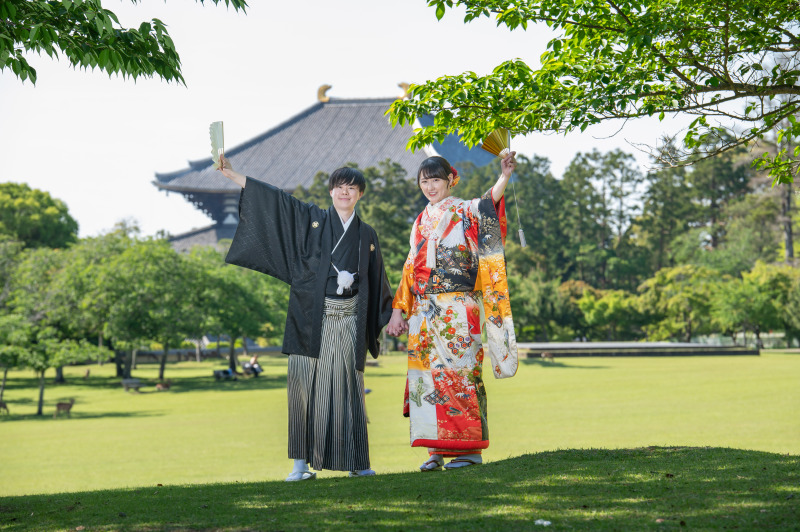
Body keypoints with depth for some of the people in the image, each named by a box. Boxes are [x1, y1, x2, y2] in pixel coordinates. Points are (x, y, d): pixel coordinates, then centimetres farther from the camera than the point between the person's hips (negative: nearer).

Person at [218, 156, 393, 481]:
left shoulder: (366, 236, 13)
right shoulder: (311, 220, 8)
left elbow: (377, 282, 20)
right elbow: (274, 199, 4)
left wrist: (391, 315, 19)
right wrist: (231, 174, -1)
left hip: (348, 320, 1)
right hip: (311, 318, -1)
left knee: (346, 387, 1)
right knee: (307, 384, -4)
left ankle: (355, 462, 9)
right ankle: (302, 463, 0)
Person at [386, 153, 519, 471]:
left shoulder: (465, 212, 2)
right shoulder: (422, 222, 18)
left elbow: (489, 202, -22)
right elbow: (411, 270, 19)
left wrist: (504, 177, -41)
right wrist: (399, 310, 12)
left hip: (458, 310, -5)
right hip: (424, 312, 6)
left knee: (459, 372, -6)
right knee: (427, 375, 1)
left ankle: (470, 448, -1)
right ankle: (437, 450, 5)